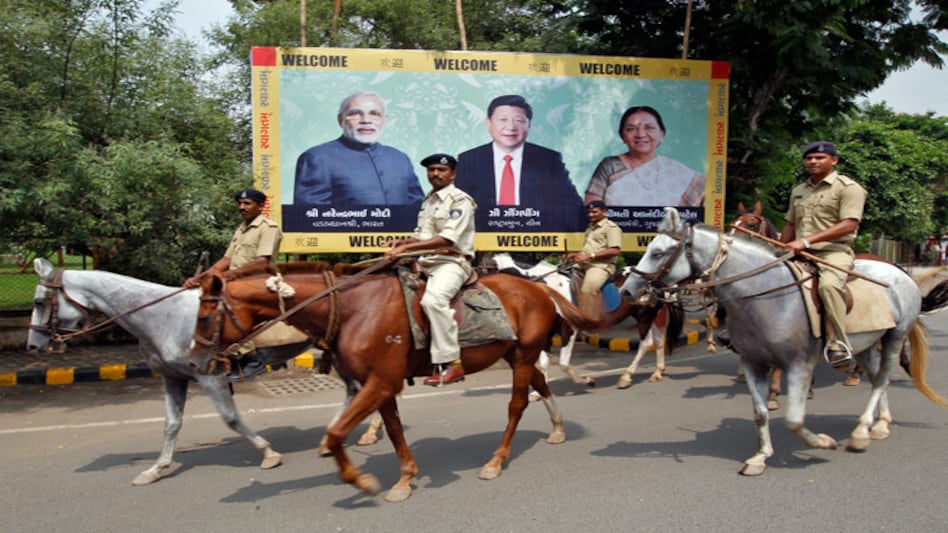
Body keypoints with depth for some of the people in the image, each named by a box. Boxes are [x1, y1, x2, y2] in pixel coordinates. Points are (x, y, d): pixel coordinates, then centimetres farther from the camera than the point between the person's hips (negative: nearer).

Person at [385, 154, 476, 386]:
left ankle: (451, 363, -30)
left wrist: (407, 247, -22)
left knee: (433, 298, -35)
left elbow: (447, 239, -18)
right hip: (425, 262, 9)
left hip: (451, 262, -9)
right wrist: (403, 243, 2)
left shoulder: (460, 200, -6)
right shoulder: (428, 200, 20)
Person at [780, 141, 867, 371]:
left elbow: (849, 225, -15)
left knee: (828, 284, -36)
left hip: (834, 251, -7)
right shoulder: (799, 191, 20)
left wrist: (807, 240, -22)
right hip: (800, 255, 7)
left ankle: (838, 343, -32)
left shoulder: (848, 187, -2)